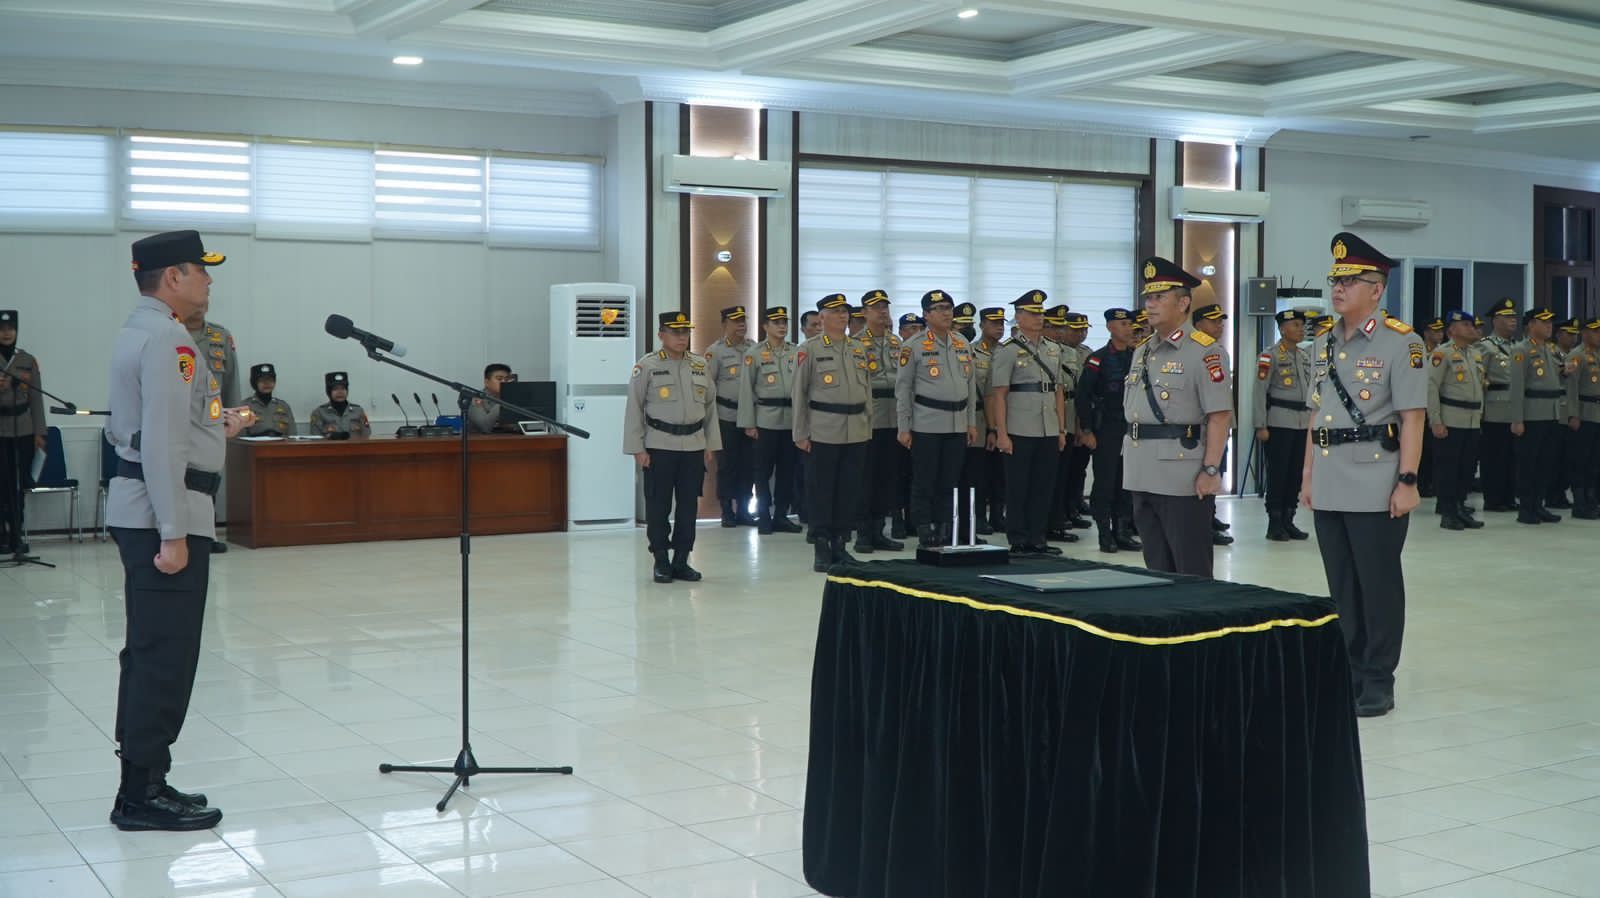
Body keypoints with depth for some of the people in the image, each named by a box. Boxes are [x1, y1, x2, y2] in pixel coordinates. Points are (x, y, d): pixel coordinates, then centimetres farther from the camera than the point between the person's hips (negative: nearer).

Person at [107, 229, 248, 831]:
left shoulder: (138, 333, 17)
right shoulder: (167, 339, -15)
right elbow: (162, 442, -22)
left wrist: (211, 428, 20)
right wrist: (173, 534, -23)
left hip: (136, 506, 11)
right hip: (163, 512, -11)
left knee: (150, 652, 14)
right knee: (165, 655, -6)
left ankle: (142, 784, 21)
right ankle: (142, 796, 0)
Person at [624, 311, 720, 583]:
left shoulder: (701, 366, 8)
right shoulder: (646, 366, -4)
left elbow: (710, 405, 13)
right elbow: (634, 408, -4)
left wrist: (710, 445, 10)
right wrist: (638, 448, -7)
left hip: (694, 446, 4)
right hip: (659, 446, -4)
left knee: (688, 505, 7)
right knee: (659, 507, 2)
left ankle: (681, 561, 17)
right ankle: (661, 562, 13)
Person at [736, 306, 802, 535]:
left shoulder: (796, 352, 8)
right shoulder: (755, 353, -1)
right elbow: (746, 389, -2)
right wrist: (748, 423, -6)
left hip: (792, 419, 3)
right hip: (766, 420, -3)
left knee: (787, 469, 6)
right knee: (763, 470, 2)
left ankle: (781, 515, 16)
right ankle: (764, 517, 10)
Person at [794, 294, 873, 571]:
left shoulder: (859, 349, 13)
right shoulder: (810, 350, -2)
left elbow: (867, 390, 17)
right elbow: (799, 394, -2)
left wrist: (868, 427, 12)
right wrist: (801, 434, -5)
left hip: (856, 432, 5)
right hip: (824, 431, -4)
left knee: (850, 490, 6)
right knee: (822, 490, 0)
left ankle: (840, 543, 16)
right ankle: (821, 548, 8)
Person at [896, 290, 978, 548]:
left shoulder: (963, 345, 12)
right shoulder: (914, 347, -3)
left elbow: (971, 385, 16)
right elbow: (903, 388, -3)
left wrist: (972, 423, 12)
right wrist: (904, 428, -7)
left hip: (958, 425, 5)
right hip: (926, 426, -5)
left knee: (950, 483, 8)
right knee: (924, 483, -1)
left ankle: (944, 532, 16)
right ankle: (925, 536, 5)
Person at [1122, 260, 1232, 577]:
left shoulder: (1205, 351, -9)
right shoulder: (1142, 351, 16)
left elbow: (1220, 416, -14)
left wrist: (1210, 470, -19)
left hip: (1184, 480, -8)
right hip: (1144, 478, 8)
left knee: (1192, 573, 0)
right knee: (1156, 569, 14)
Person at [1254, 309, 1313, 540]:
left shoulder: (1305, 356, 15)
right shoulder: (1269, 356, -6)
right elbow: (1260, 391, -9)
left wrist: (1314, 420, 16)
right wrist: (1261, 426, -14)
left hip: (1303, 423, 7)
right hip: (1278, 423, -6)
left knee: (1296, 473, 7)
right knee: (1277, 473, -4)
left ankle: (1288, 521, 15)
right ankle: (1274, 525, 2)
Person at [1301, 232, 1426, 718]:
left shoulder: (1400, 342, -7)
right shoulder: (1325, 344, 13)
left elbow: (1412, 417, -10)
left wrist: (1407, 481, -15)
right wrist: (1309, 476, 15)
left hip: (1376, 489, -6)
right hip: (1330, 488, 6)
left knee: (1378, 585, 2)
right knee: (1341, 585, 12)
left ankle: (1378, 681, 11)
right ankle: (1347, 672, 22)